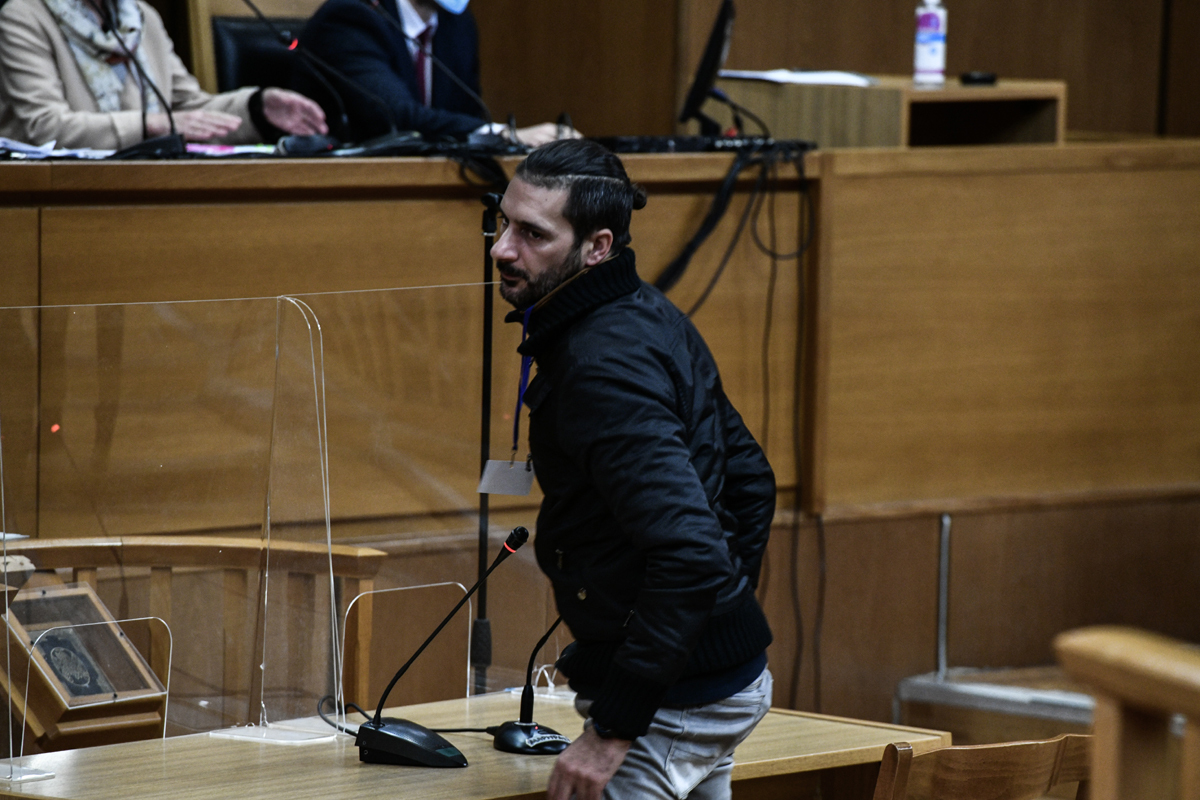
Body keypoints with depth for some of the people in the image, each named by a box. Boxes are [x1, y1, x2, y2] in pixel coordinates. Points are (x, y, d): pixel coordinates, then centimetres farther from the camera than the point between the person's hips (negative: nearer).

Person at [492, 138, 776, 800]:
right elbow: (749, 477, 19)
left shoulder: (601, 367, -22)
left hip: (669, 703, -11)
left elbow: (689, 553, -30)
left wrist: (613, 730, -27)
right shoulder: (652, 317, 9)